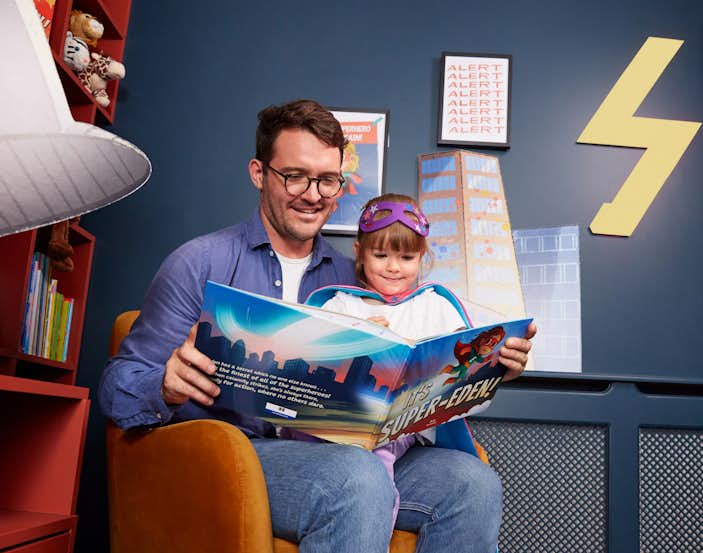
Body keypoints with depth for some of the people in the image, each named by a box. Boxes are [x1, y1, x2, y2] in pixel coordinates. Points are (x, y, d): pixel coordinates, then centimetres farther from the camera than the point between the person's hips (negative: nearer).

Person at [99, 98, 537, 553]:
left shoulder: (352, 280, 13)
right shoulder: (200, 264, 1)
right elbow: (118, 386, -2)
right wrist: (168, 386, -25)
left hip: (333, 455, 5)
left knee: (473, 484, -19)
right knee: (359, 477, -35)